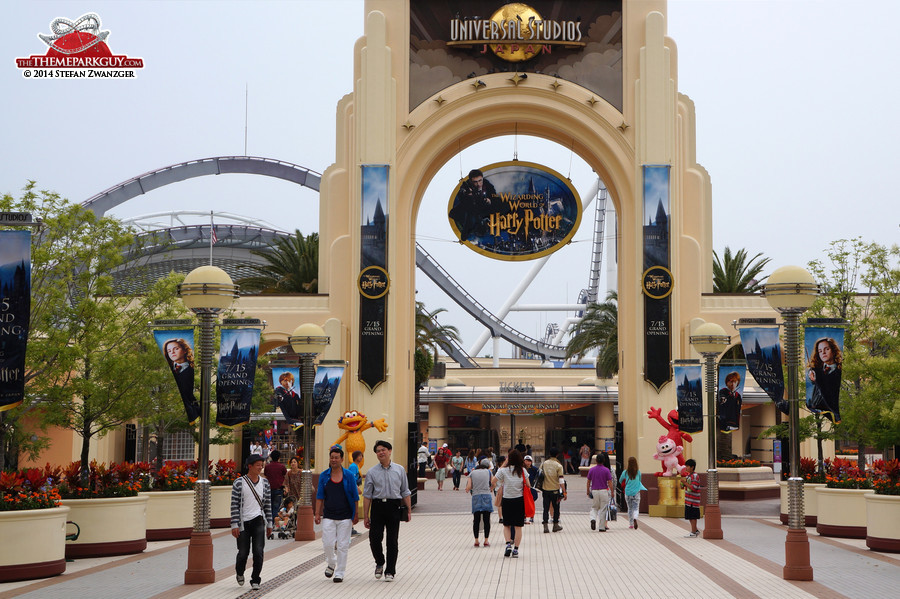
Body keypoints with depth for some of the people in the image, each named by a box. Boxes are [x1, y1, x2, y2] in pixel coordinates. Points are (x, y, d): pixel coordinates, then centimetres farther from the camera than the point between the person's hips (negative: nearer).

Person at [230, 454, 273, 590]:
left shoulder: (264, 482, 8)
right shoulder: (239, 482, -4)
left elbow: (268, 504, 13)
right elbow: (234, 505, -4)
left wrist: (269, 524, 13)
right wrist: (234, 525, -9)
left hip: (259, 521, 2)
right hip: (243, 522, -2)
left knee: (258, 552, -7)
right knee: (243, 553, 6)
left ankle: (255, 580, 6)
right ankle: (240, 573, 36)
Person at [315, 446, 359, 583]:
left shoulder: (349, 475, 1)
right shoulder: (324, 476, 4)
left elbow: (354, 497, 4)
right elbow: (320, 496, 7)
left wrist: (356, 514, 3)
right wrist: (317, 513, 2)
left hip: (345, 516, -1)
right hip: (328, 516, 1)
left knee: (342, 545, 1)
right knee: (328, 543, -3)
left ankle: (339, 573, 11)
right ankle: (331, 564, 26)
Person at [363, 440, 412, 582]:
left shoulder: (399, 470, 8)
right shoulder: (372, 472, 4)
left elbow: (405, 492, 12)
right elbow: (367, 495, 4)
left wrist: (409, 510, 6)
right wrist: (366, 516, 0)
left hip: (394, 507, 0)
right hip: (377, 506, 0)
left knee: (392, 541, 3)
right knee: (374, 538, -6)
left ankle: (390, 571, 12)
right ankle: (379, 563, 21)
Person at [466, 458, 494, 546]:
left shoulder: (472, 473, 9)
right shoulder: (488, 472, 8)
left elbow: (468, 488, 2)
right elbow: (493, 483, 18)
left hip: (476, 497, 1)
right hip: (486, 496, -1)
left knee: (476, 520, 5)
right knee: (486, 520, 3)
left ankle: (476, 541, 5)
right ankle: (486, 541, 2)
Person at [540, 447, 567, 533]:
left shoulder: (544, 464, 1)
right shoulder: (559, 466, -8)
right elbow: (561, 480, -12)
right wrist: (564, 492, -9)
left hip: (545, 489, 2)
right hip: (555, 490, -2)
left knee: (546, 508, 4)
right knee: (556, 508, 13)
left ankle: (545, 526, -3)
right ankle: (555, 525, 20)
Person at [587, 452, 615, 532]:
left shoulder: (591, 470, 0)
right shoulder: (606, 470, -8)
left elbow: (588, 482, 5)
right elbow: (610, 482, -8)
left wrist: (588, 491, 17)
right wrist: (612, 492, 0)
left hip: (594, 491, 2)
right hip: (604, 490, -2)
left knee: (594, 507, 17)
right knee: (603, 509, 5)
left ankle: (593, 519, -12)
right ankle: (602, 527, 7)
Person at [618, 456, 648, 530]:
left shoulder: (625, 472, -4)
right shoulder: (638, 472, -2)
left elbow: (620, 481, 11)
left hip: (628, 493, 1)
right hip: (636, 493, -1)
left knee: (630, 508, 15)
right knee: (636, 508, -1)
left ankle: (631, 524, 18)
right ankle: (635, 518, -30)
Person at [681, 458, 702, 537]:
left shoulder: (695, 476, -13)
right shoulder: (688, 475, 15)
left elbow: (693, 488, -21)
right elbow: (682, 487, 19)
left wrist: (685, 483, -20)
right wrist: (682, 483, -2)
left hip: (693, 500, -9)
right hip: (688, 500, 9)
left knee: (693, 517, -4)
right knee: (690, 517, 14)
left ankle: (693, 532, 1)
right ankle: (696, 530, 24)